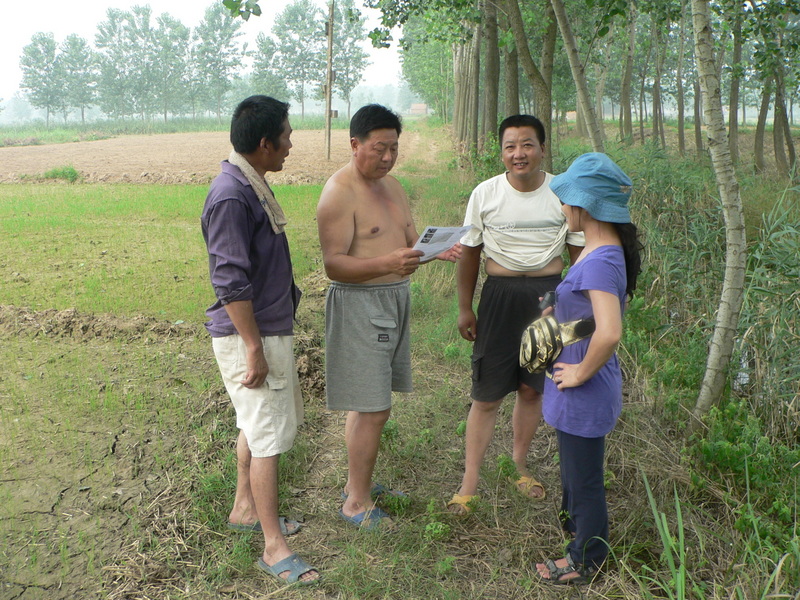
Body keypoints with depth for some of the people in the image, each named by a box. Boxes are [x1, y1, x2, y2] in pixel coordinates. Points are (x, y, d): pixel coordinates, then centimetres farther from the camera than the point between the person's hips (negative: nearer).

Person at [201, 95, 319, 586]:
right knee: (269, 437, -3)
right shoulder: (230, 197, -22)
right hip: (251, 335, -10)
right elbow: (231, 282, -24)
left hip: (270, 328, 10)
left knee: (257, 426, 21)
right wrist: (254, 349, -23)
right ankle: (274, 547, 8)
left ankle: (245, 509, 37)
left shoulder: (252, 186, 10)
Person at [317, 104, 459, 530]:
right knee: (373, 409, -6)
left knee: (368, 402, 16)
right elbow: (334, 264, -21)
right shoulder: (339, 192, -14)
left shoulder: (391, 185, 14)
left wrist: (437, 251, -6)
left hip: (394, 300, 9)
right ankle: (356, 503, 8)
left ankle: (359, 483, 30)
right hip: (358, 305, -8)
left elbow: (411, 242, 16)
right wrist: (387, 263, -35)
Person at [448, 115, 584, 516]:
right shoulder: (485, 194, -4)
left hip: (549, 295, 1)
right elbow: (469, 253, 4)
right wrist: (464, 309, 6)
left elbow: (579, 253, 6)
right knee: (486, 395, 1)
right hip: (499, 296, -1)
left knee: (532, 388, 12)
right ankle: (469, 482, 14)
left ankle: (519, 465, 34)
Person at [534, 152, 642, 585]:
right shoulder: (604, 250, 2)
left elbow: (609, 333, -38)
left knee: (583, 478, 11)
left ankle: (585, 564, 31)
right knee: (575, 469, 29)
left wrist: (582, 373, -24)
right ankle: (575, 528, 52)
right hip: (580, 391, 9)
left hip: (585, 393, -9)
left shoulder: (599, 262, -28)